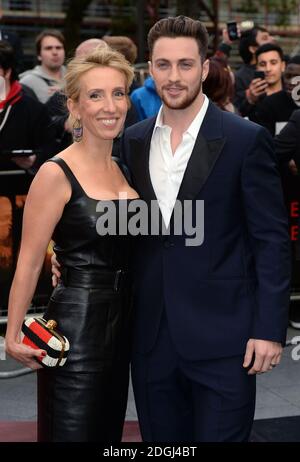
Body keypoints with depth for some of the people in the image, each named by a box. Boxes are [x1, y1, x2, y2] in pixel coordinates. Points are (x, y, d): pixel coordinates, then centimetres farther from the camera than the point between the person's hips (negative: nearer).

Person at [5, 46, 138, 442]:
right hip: (75, 325, -7)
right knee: (71, 434, 0)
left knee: (109, 434, 16)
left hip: (122, 324, 7)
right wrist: (13, 335, -16)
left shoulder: (125, 170, 10)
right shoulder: (56, 174, -12)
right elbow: (28, 264, -13)